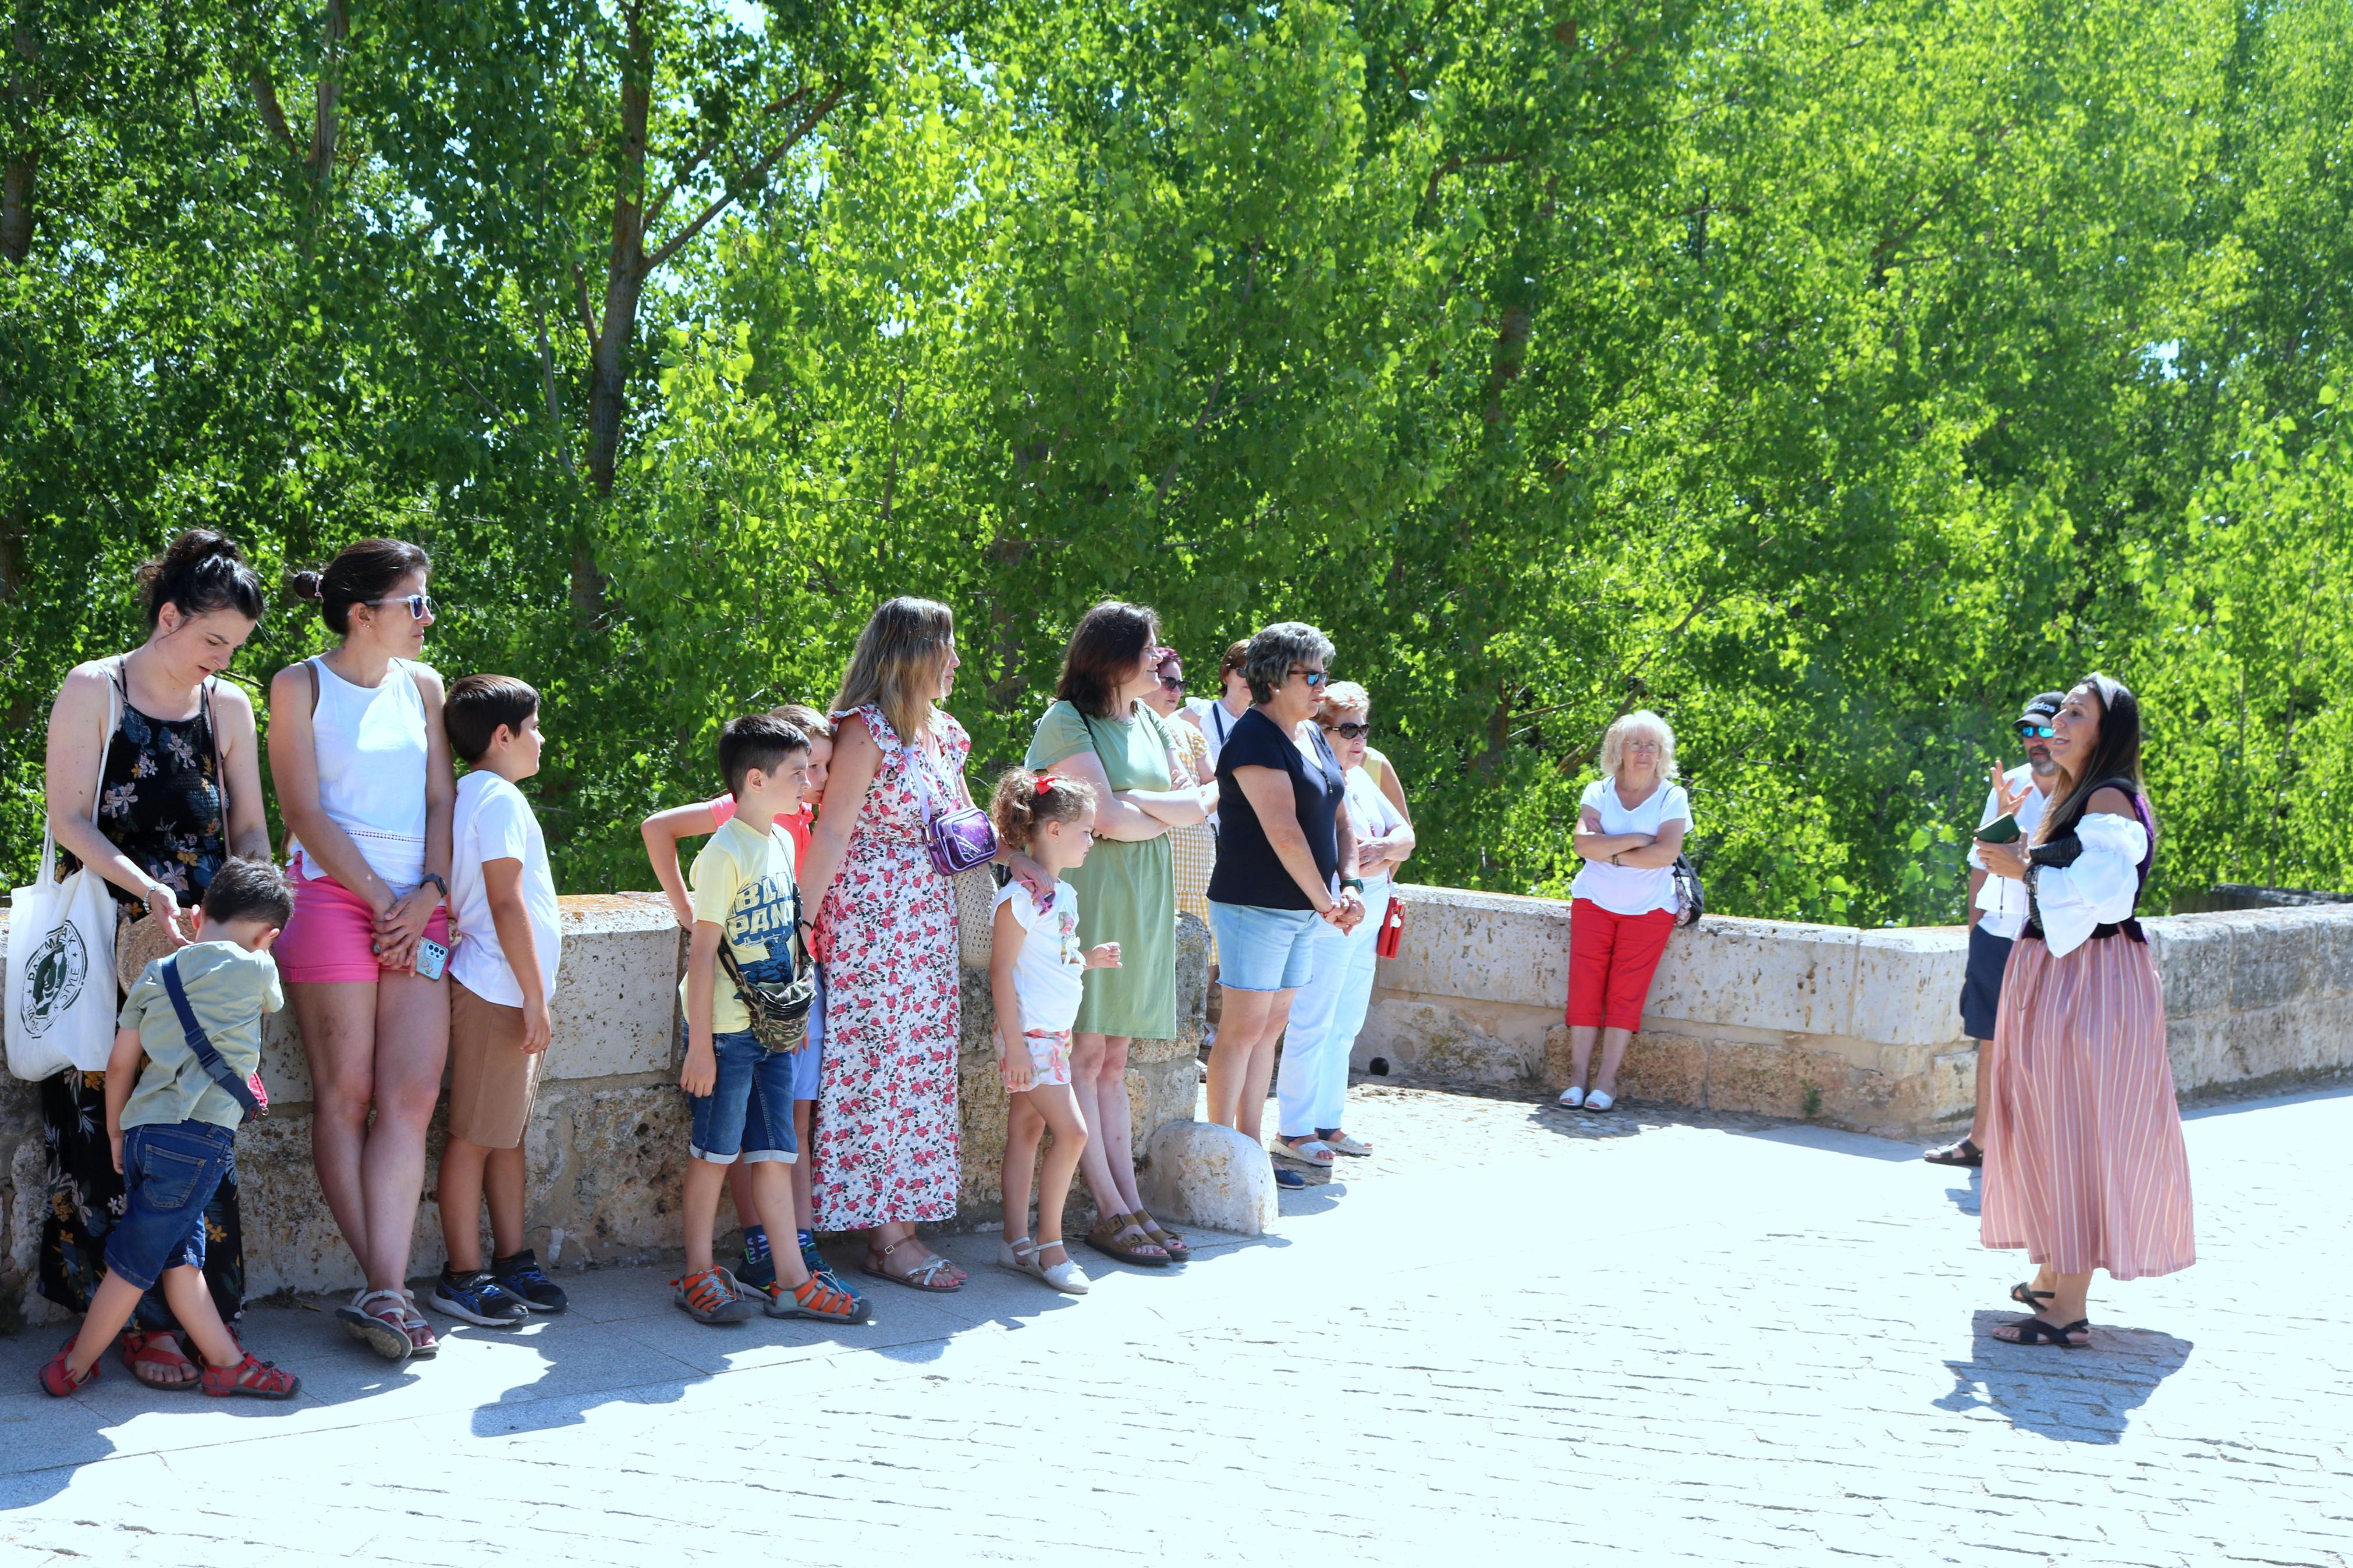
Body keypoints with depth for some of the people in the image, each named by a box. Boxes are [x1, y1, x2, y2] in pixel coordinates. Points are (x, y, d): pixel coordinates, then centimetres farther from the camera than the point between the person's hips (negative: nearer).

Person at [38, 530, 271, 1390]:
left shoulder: (229, 707, 13)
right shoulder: (93, 690, -1)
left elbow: (249, 827, 14)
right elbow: (68, 819, -7)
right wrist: (147, 889, -20)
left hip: (196, 942, 4)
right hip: (109, 948, -4)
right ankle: (140, 1321, -3)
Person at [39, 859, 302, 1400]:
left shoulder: (157, 973, 12)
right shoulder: (255, 969, -1)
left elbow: (120, 1065, 14)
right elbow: (272, 1002, 24)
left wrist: (116, 1131, 24)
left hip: (143, 1129, 6)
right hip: (198, 1137, -6)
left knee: (181, 1256, 10)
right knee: (135, 1262, 3)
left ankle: (227, 1362, 12)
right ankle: (73, 1367, 11)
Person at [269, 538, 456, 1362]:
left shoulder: (422, 685, 16)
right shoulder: (302, 686, 2)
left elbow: (441, 799, 13)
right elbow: (306, 812, -5)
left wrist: (428, 894, -4)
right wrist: (382, 901, -10)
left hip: (417, 910, 5)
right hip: (333, 898, -4)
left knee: (411, 1096, -7)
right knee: (345, 1096, -5)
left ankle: (383, 1293, -11)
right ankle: (387, 1292, -2)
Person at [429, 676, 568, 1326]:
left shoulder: (470, 795, 16)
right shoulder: (500, 799, -14)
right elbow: (507, 904, -18)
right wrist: (535, 997, -17)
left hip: (502, 994, 10)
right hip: (500, 994, -10)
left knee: (509, 1131, 14)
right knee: (476, 1137, -3)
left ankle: (512, 1261, 21)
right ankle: (462, 1277, 2)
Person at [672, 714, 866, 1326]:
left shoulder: (783, 842, 10)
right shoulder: (726, 853, -16)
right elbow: (703, 952, -16)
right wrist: (700, 1044, -17)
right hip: (727, 1029, -7)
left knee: (775, 1151, 8)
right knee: (715, 1151, 2)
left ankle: (791, 1280, 10)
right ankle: (697, 1275, 13)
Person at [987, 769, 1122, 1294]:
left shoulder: (1064, 893, 12)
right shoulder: (1020, 896, -16)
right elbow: (1002, 970, -17)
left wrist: (1089, 959, 7)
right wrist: (1015, 1043, -20)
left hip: (1055, 1033, 9)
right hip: (1030, 1034, -9)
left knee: (1026, 1129, 11)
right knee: (1072, 1131, -11)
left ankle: (1017, 1242, 16)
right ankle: (1049, 1246, -2)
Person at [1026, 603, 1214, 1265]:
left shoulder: (1151, 724, 17)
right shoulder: (1067, 722, -7)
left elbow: (1198, 804, 9)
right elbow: (1107, 818, -15)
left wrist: (1136, 801, -7)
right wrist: (1170, 813, 0)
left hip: (1143, 903, 7)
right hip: (1091, 893, -7)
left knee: (1115, 1057, 7)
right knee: (1085, 1054, -6)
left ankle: (1131, 1204, 5)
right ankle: (1111, 1213, -6)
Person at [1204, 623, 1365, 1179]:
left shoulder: (1313, 736, 14)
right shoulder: (1255, 738, -15)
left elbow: (1338, 820, 17)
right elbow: (1284, 832, -21)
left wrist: (1350, 885, 1)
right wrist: (1325, 900, -16)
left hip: (1302, 910, 9)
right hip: (1255, 906, -9)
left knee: (1272, 1027, 11)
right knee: (1245, 1027, -6)